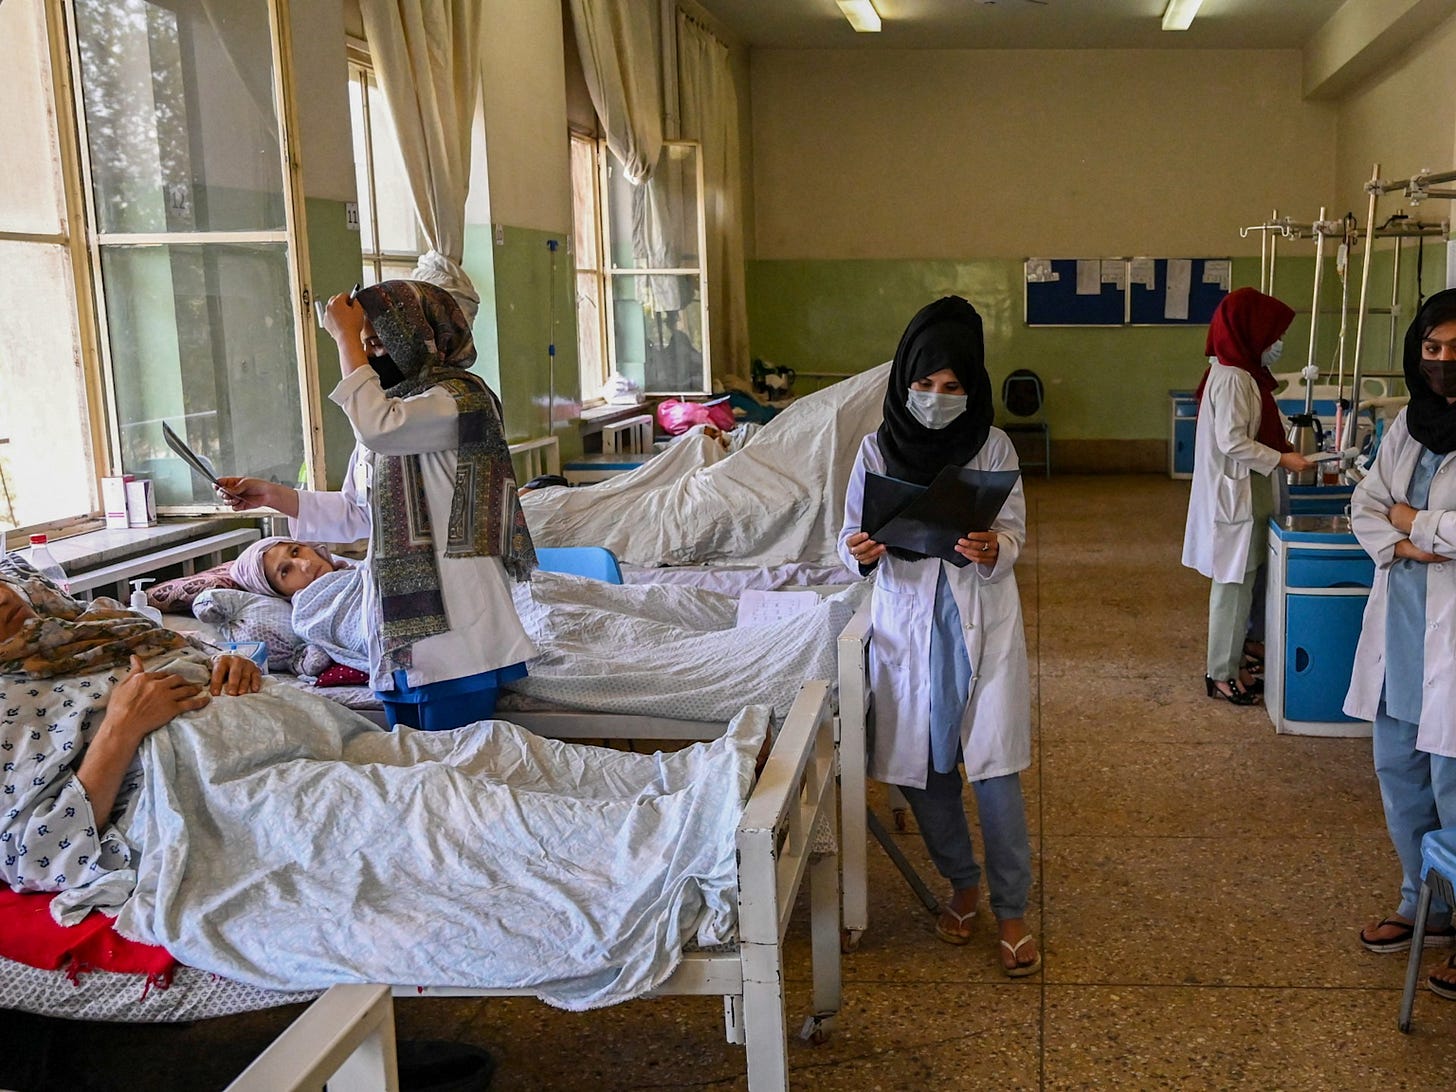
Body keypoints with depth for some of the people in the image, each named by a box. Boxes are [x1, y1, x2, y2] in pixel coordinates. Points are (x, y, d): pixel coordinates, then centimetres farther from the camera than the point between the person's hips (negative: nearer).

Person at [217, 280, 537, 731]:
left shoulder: (459, 397, -9)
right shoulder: (395, 405, 18)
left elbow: (378, 427, -29)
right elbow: (356, 513, 21)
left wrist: (345, 336, -17)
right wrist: (272, 495, 10)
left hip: (455, 628, -8)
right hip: (399, 625, 9)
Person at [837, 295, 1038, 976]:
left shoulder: (992, 447, -3)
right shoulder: (877, 450, -1)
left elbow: (1014, 531, -1)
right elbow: (852, 537, 2)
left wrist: (992, 551, -24)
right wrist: (861, 553, -22)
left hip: (983, 620, -2)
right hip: (907, 621, 2)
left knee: (994, 771, -4)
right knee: (921, 768, 10)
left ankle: (1011, 911, 12)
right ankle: (963, 883, 33)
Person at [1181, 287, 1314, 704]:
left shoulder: (1241, 374, 12)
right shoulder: (1233, 379, -19)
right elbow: (1233, 442, -22)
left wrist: (1283, 451, 9)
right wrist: (1281, 460, -16)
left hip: (1242, 496, 10)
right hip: (1235, 497, -10)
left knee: (1238, 584, 15)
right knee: (1233, 586, -2)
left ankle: (1228, 663, 25)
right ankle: (1221, 673, 8)